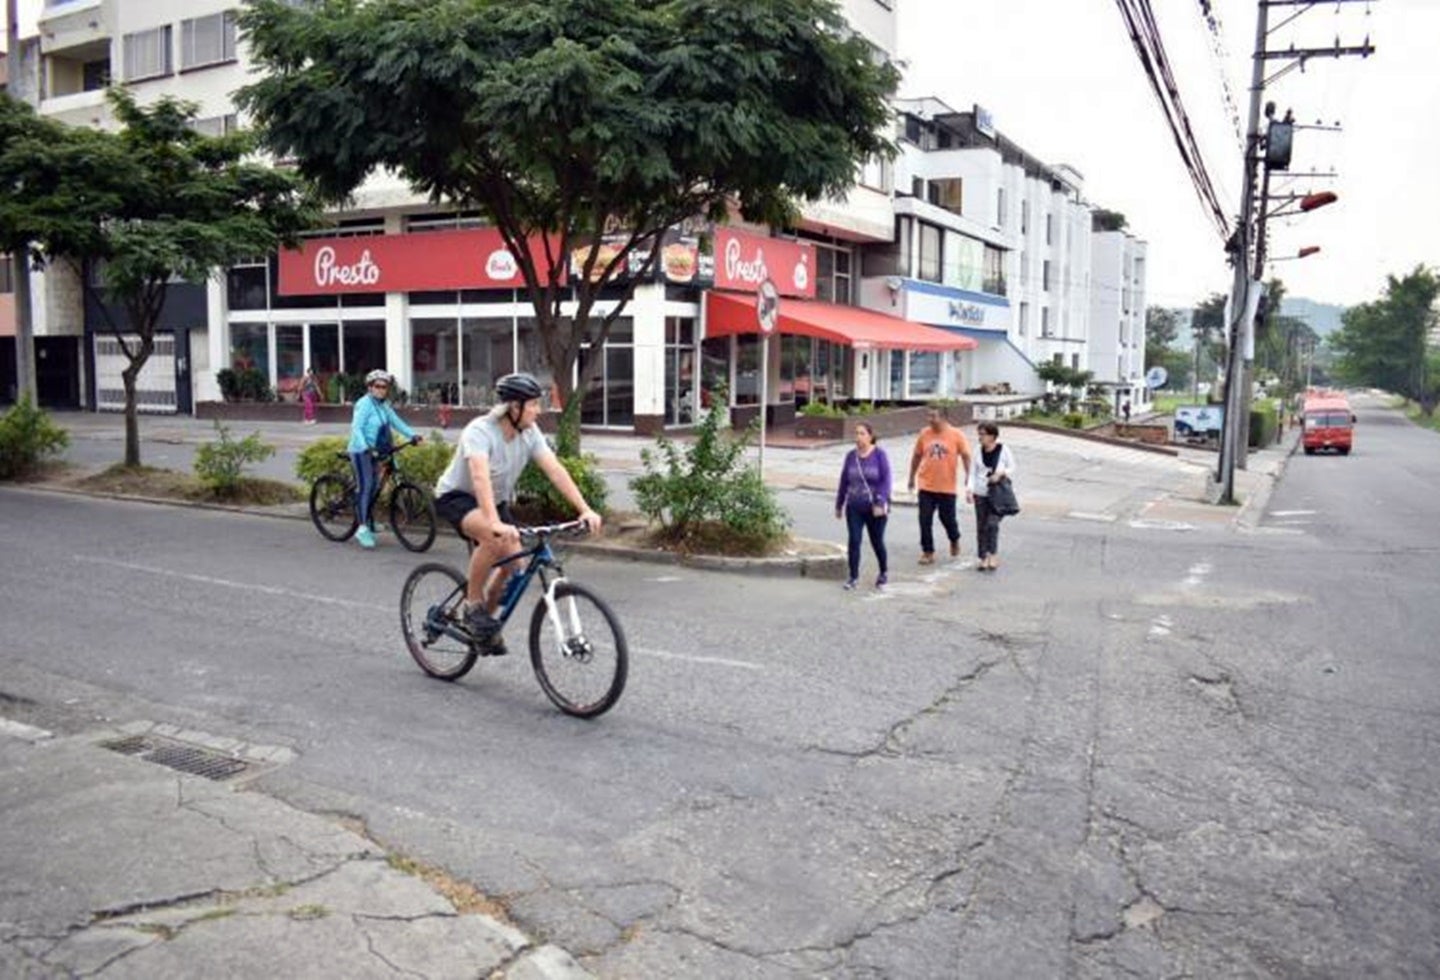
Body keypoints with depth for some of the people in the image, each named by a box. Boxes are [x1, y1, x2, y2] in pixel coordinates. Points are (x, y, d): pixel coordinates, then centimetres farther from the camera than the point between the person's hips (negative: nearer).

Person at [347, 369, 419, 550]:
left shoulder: (384, 405, 12)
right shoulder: (364, 404, -13)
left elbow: (396, 421, 8)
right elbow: (356, 428, -21)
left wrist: (412, 435, -6)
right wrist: (365, 447, -35)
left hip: (374, 451, 8)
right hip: (361, 451, -8)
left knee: (374, 486, 9)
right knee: (365, 486, -13)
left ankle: (368, 523, 22)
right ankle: (363, 528, -14)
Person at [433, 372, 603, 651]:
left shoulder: (529, 433, -11)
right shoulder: (480, 431, -29)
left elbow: (555, 470, -17)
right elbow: (480, 477, -43)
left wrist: (585, 510, -28)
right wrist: (495, 523, -57)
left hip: (497, 502, 7)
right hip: (456, 496, -6)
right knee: (494, 538, -36)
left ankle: (487, 617, 15)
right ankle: (473, 605, -16)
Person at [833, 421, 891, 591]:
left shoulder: (879, 455, -9)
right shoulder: (850, 456, 2)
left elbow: (885, 480, -12)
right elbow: (844, 482, 8)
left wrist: (880, 503, -20)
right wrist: (839, 505, 12)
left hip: (875, 509, -3)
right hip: (854, 508, 3)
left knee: (877, 542, 10)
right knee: (854, 541, -4)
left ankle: (884, 572, 33)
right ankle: (853, 576, 7)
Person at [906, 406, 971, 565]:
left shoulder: (956, 435, -7)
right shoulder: (924, 434, 0)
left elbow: (966, 457, -2)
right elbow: (916, 456, 10)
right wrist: (911, 478, 15)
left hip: (948, 487, -2)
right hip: (926, 486, 2)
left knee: (947, 518, 10)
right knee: (925, 521, -1)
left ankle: (954, 540, 41)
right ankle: (928, 552, 11)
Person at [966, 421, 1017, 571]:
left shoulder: (1003, 450, -4)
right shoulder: (979, 452, 3)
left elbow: (1012, 468, 5)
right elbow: (973, 472, 4)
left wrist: (1001, 473, -15)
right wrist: (969, 489, -9)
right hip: (980, 494, 3)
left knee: (992, 523, -13)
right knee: (981, 526, 5)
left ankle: (993, 554, -1)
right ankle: (983, 557, 14)